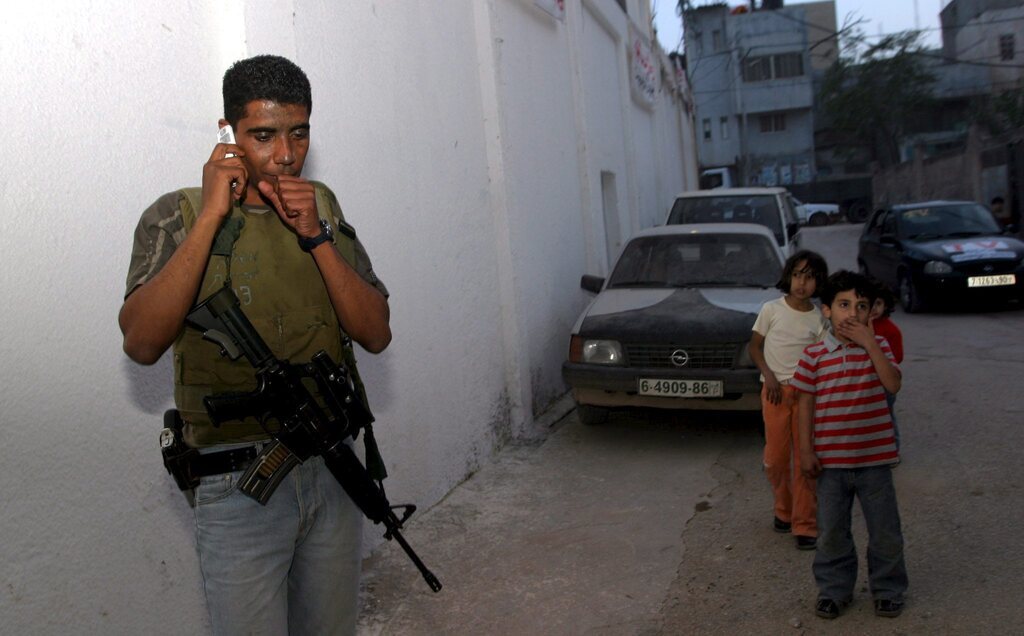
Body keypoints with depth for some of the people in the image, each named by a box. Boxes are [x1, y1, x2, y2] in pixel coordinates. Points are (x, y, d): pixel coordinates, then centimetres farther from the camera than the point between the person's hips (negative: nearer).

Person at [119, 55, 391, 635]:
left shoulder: (323, 207, 4)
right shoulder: (179, 215, -6)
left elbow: (376, 334, -4)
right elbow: (142, 343, -21)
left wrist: (314, 236, -15)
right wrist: (212, 215, -21)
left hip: (332, 469, 4)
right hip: (240, 486, -4)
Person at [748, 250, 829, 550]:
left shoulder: (819, 319, 2)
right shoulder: (771, 310, -1)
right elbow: (754, 346, 5)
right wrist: (769, 375, -7)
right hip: (776, 390, -1)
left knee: (805, 458, 0)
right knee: (776, 457, 3)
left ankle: (804, 524, 8)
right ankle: (784, 509, 27)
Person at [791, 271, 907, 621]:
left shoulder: (878, 346, 0)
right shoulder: (814, 354, -4)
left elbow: (893, 385, -16)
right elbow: (806, 403, -1)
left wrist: (869, 343, -20)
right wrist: (806, 450, -3)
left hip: (874, 458, 1)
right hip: (830, 459, 0)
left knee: (885, 530, 12)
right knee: (831, 532, 12)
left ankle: (888, 589, 32)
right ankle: (833, 589, 29)